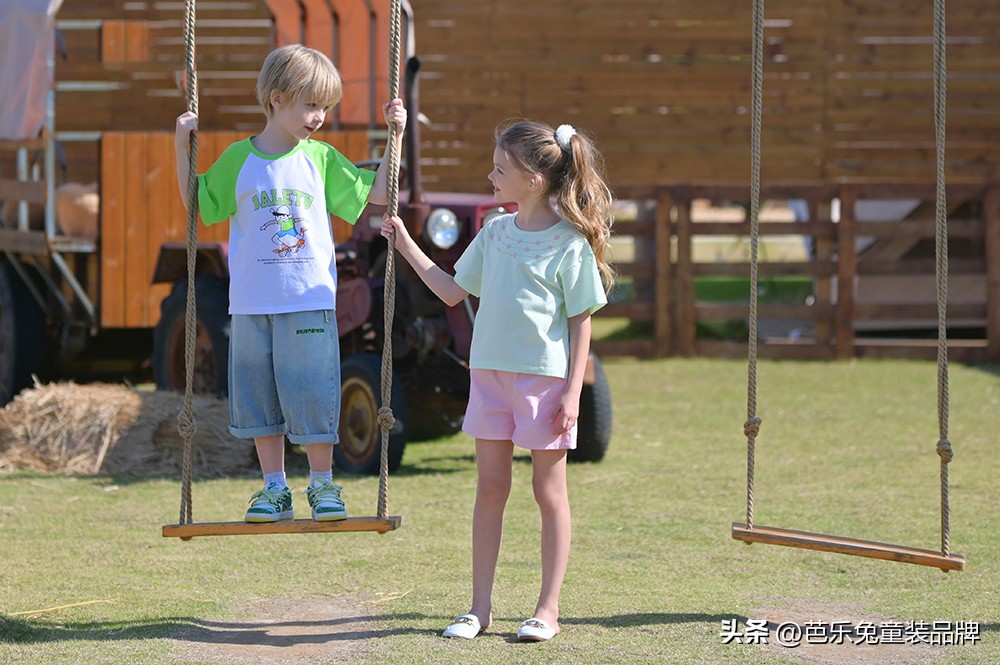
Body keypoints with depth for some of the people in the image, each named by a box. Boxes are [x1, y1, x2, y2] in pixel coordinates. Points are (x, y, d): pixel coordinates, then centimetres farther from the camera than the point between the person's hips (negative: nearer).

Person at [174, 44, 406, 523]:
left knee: (314, 396, 0)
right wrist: (182, 148, 4)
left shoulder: (321, 159, 3)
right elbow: (198, 204, 11)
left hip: (310, 303, -1)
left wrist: (395, 137, 1)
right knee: (260, 399, 6)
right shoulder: (238, 159, 3)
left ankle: (323, 485, 13)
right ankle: (274, 489, 16)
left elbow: (376, 194, 6)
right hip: (251, 306, 1)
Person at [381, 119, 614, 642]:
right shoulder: (495, 233, 8)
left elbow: (582, 321, -8)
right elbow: (453, 291, 17)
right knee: (490, 488, 8)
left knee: (549, 491, 4)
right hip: (490, 373, 6)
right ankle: (480, 607, 13)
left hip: (545, 378, -6)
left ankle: (548, 609, 9)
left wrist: (572, 391, -12)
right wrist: (407, 246, 14)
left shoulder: (569, 243, -9)